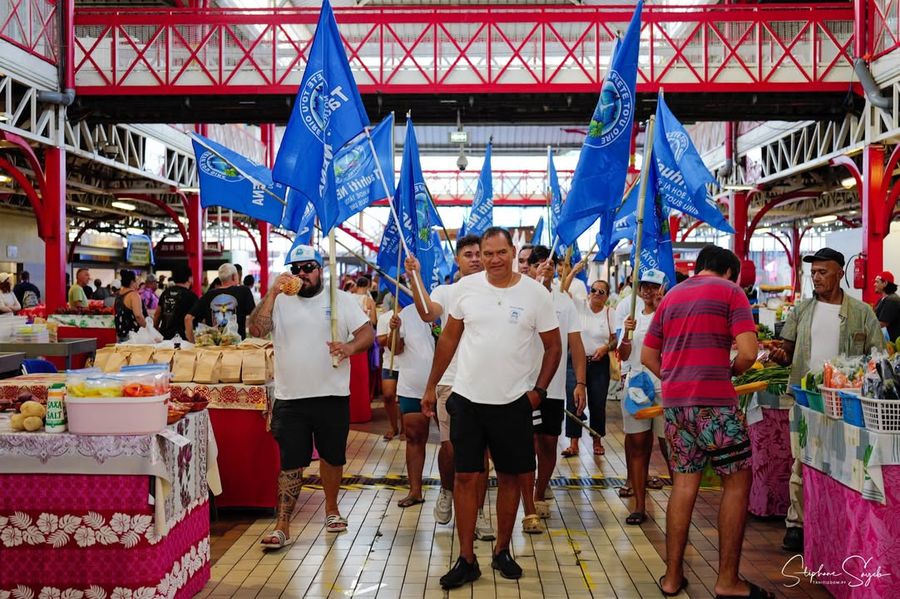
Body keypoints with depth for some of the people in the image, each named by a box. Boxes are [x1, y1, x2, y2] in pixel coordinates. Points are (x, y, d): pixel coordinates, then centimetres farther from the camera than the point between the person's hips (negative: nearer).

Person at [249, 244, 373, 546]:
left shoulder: (340, 299, 3)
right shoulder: (280, 301, 3)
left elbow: (368, 333, -1)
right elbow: (256, 330, -11)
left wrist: (350, 347, -22)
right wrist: (272, 293, -18)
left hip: (333, 396, 1)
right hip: (290, 398, -1)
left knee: (332, 457, 16)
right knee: (290, 464, 1)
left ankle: (332, 509, 37)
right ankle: (282, 528, 6)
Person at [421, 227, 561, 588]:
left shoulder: (536, 294, -5)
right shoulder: (466, 287, -1)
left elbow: (553, 346, 4)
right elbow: (449, 338, 8)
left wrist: (538, 389, -5)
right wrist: (431, 386, 9)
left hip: (513, 403, 0)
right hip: (467, 399, 1)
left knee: (511, 477, 10)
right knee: (465, 477, 2)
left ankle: (502, 551, 29)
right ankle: (466, 560, 14)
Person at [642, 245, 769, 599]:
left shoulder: (671, 296, 16)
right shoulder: (730, 291, 0)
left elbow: (647, 355, 17)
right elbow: (748, 352, -11)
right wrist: (731, 372, 8)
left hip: (674, 401, 6)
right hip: (714, 401, -6)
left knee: (684, 484, 12)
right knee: (737, 482, 7)